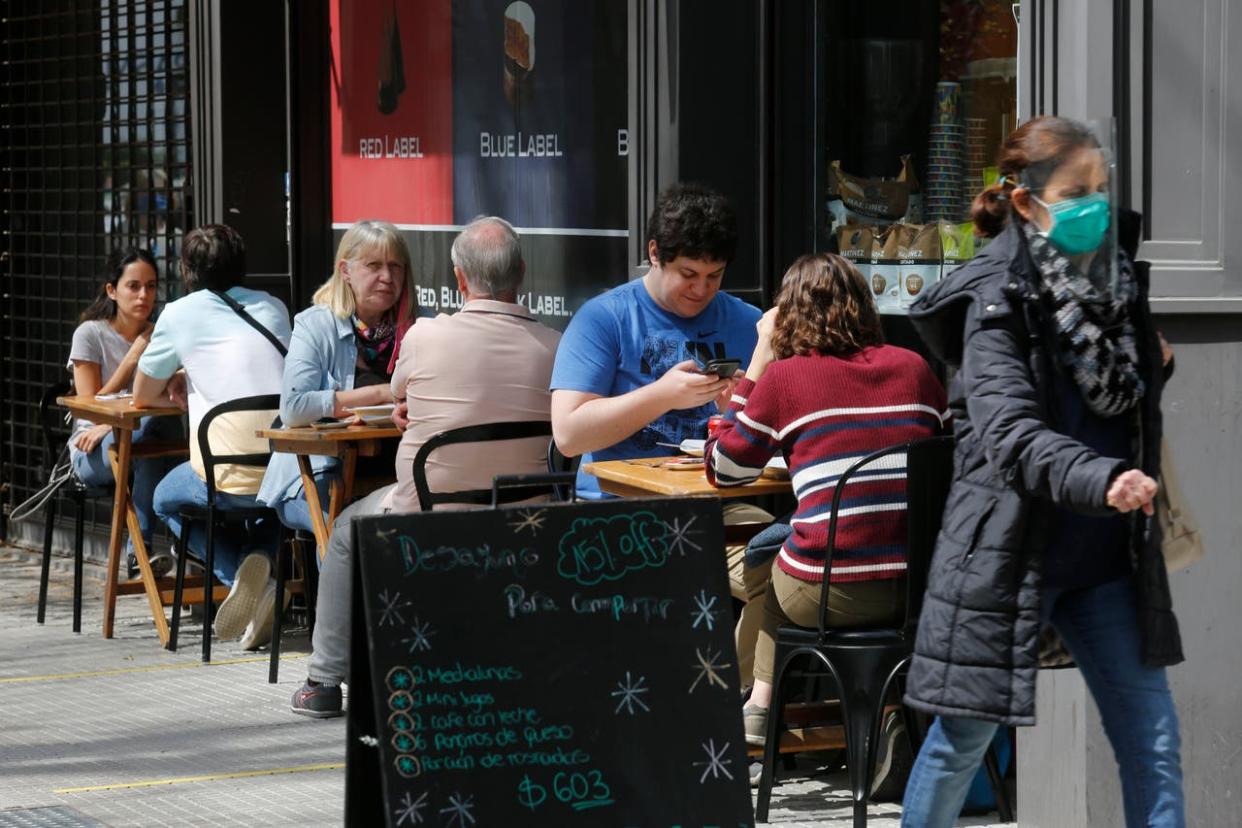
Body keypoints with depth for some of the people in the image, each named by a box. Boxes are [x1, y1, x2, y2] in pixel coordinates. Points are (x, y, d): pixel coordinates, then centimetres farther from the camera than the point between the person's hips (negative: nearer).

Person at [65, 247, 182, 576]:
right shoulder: (90, 335, -2)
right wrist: (133, 358, -12)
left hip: (146, 453, 3)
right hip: (91, 453, -3)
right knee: (153, 421, -36)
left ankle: (140, 549, -33)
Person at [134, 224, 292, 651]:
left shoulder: (179, 315, 5)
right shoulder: (274, 307, 18)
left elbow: (143, 396, 17)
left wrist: (177, 384, 38)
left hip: (232, 479, -4)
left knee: (166, 499, 28)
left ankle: (241, 571, 1)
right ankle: (262, 555, 6)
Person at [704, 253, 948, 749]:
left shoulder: (783, 377, 0)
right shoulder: (915, 368, 9)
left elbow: (723, 471, 11)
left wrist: (757, 365, 13)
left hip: (830, 595, -3)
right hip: (922, 588, 3)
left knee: (768, 563, 30)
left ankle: (761, 702, 37)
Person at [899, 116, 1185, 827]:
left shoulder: (1118, 279, 6)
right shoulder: (998, 302, -13)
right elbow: (1010, 436, -27)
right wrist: (1099, 479, -41)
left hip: (1105, 555, 6)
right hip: (1011, 549, -6)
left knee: (1153, 738, 4)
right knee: (964, 735, 5)